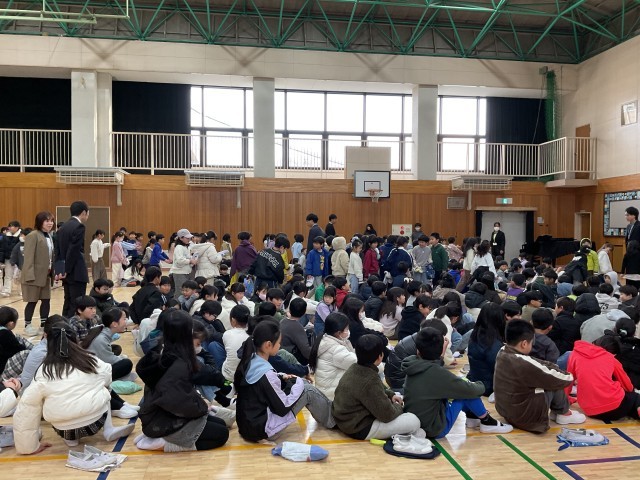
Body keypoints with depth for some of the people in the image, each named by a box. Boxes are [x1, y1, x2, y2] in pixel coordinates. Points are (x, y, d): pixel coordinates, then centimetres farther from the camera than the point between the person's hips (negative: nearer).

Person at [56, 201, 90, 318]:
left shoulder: (63, 227, 14)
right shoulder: (79, 226, -13)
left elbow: (59, 250, 12)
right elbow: (74, 251, -20)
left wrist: (59, 270, 10)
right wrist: (67, 270, -14)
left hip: (67, 272, 9)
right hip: (76, 273, -9)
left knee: (68, 303, 13)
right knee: (77, 305, -5)